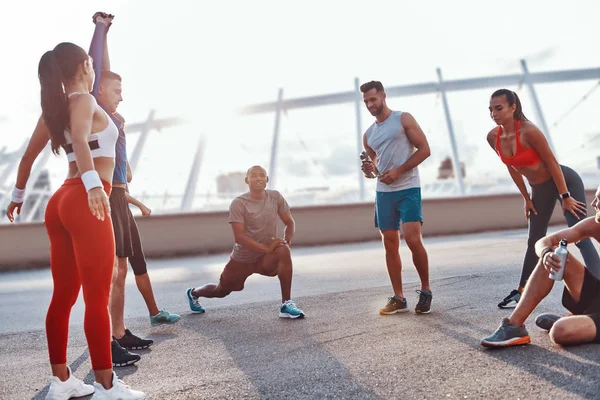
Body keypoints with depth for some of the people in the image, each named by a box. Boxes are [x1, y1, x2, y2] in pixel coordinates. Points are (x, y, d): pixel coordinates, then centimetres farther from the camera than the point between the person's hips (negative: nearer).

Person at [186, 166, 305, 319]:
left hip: (266, 258, 2)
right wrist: (266, 248, -32)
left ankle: (286, 304, -25)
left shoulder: (275, 197, -6)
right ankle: (193, 293, 53)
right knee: (220, 291, 16)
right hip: (242, 259, -2)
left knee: (284, 251, -32)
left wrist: (287, 240, -17)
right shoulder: (238, 203, -18)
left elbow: (290, 222, 3)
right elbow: (239, 237, -25)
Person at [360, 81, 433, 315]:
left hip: (408, 188, -5)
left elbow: (424, 149, -5)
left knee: (413, 239, -14)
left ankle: (426, 291, 5)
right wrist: (370, 169, -1)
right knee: (390, 244, 3)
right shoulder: (368, 135, 15)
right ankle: (398, 298, 10)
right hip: (383, 191, 5)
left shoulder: (403, 119, 0)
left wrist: (399, 171, -15)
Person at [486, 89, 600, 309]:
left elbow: (551, 162, -21)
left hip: (565, 181, -7)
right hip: (540, 189, 7)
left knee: (580, 237, -12)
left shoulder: (528, 131, -29)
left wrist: (565, 196, -17)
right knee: (534, 241, 15)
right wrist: (526, 198, 7)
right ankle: (522, 291, 27)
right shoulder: (493, 137, -10)